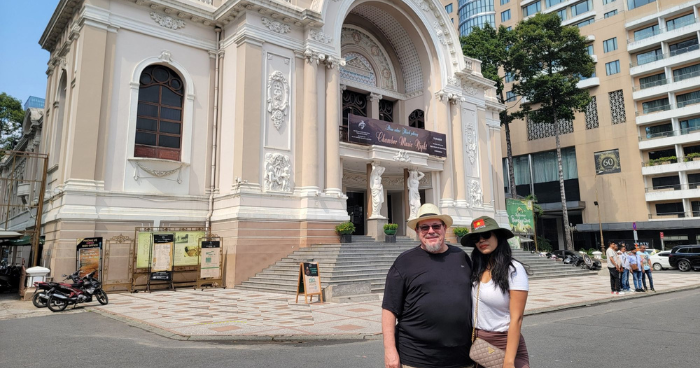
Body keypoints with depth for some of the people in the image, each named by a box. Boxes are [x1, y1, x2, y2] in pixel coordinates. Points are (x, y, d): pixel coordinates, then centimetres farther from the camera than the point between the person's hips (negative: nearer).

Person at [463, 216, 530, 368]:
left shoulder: (513, 270, -13)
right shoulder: (476, 270, 2)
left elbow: (516, 319, -17)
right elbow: (471, 308, 8)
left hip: (505, 344, -5)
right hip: (478, 344, 5)